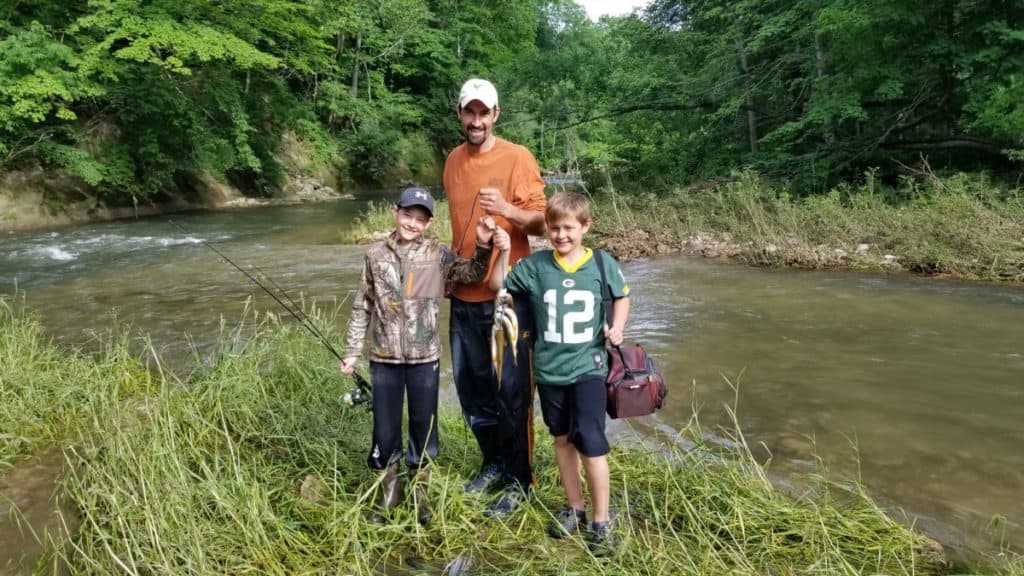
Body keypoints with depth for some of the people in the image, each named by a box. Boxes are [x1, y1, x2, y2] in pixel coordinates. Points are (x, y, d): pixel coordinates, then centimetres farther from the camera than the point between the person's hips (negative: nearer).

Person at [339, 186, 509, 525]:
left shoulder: (437, 254, 0)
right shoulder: (375, 256, 2)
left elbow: (471, 274, -9)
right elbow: (362, 307, 7)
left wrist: (483, 246, -25)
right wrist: (351, 351, 7)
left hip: (424, 357, 0)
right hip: (384, 358, 1)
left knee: (424, 425, 10)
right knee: (385, 428, 8)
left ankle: (419, 490, 30)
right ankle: (389, 488, 30)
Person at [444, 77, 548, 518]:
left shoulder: (518, 158, -8)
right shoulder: (454, 160, 10)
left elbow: (540, 222, -9)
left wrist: (506, 210, -27)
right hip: (464, 295, 6)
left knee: (511, 391, 1)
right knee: (471, 387, 14)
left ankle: (517, 480, 16)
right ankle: (492, 463, 32)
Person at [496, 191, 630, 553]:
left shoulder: (603, 264, -5)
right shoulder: (534, 265, -5)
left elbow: (622, 296, 11)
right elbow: (499, 288, 0)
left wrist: (617, 327, -5)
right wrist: (502, 252, -13)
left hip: (588, 367, -2)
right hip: (549, 369, 2)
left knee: (591, 444, -5)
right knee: (562, 440, 15)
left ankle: (601, 521, 12)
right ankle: (575, 507, 33)